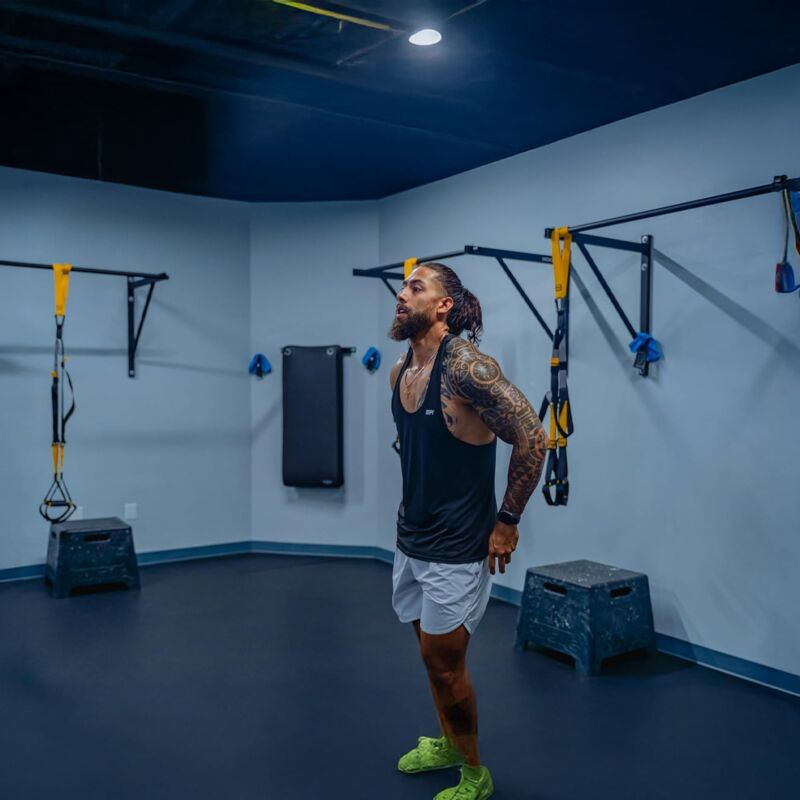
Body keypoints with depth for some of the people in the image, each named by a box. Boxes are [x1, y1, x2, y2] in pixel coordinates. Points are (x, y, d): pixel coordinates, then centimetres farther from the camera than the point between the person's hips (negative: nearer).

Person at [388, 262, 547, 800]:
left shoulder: (464, 364, -20)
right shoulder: (400, 372, 5)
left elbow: (533, 439, -20)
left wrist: (507, 521, -15)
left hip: (455, 545, -7)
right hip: (411, 538, 7)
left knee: (443, 659, 3)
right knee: (433, 652, 20)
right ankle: (447, 744, 42)